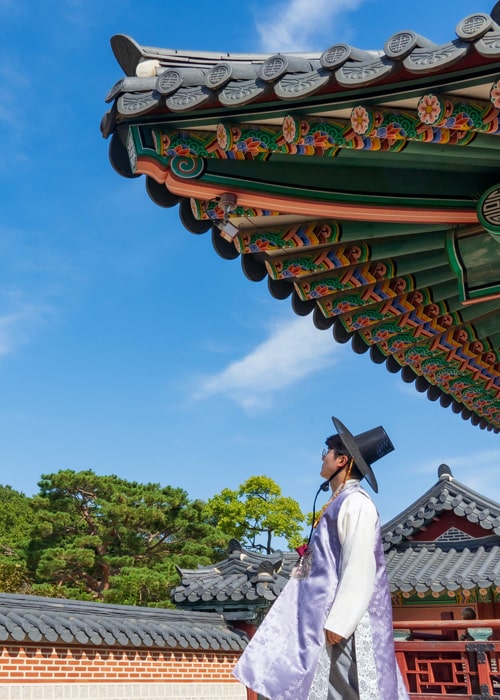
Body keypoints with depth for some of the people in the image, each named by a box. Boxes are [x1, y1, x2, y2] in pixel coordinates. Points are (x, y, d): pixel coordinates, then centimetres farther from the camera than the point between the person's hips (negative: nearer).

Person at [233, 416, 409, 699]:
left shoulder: (355, 502, -13)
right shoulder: (341, 503, 15)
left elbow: (360, 566, -20)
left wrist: (339, 621, -22)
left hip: (343, 617, -9)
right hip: (328, 612, 9)